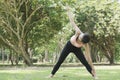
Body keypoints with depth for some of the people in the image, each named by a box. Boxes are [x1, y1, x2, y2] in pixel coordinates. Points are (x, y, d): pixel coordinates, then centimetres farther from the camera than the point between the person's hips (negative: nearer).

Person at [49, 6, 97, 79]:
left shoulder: (86, 45, -38)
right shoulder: (78, 32, -39)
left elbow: (88, 58, -34)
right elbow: (72, 21, -32)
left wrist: (93, 69, -30)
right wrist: (68, 10, -26)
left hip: (77, 49, -1)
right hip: (69, 46, 2)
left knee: (85, 63, -11)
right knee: (60, 61, 4)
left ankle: (94, 76, -2)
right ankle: (52, 74, 16)